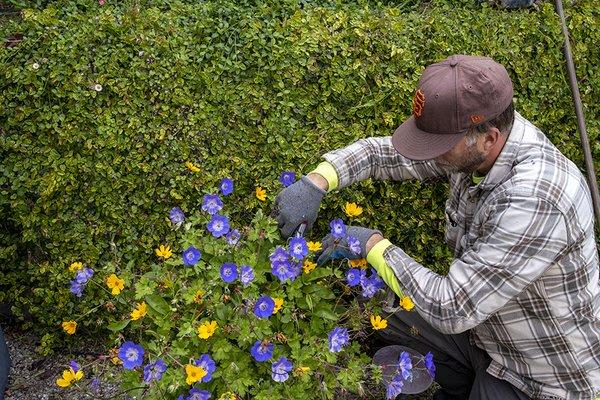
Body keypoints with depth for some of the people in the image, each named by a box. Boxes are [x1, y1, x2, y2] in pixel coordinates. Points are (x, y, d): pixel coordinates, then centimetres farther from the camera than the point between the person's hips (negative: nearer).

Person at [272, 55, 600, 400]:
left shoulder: (534, 202, -37)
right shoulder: (471, 145, -13)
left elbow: (453, 309, -35)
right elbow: (381, 152, -2)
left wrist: (373, 244, -25)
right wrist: (315, 183, -18)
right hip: (486, 326, 7)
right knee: (385, 316, 3)